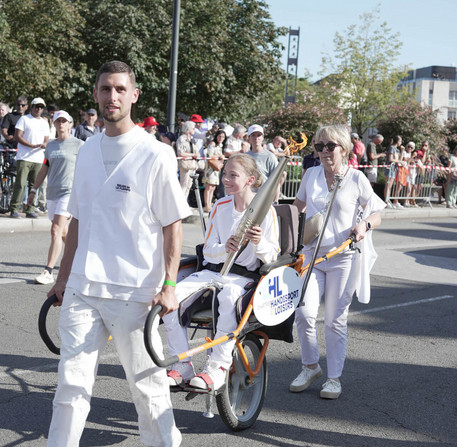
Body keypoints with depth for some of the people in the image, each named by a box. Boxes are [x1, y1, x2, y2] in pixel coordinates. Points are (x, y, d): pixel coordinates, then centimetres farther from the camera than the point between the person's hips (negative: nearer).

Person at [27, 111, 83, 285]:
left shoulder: (78, 144, -1)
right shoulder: (50, 145, 15)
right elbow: (44, 169, 22)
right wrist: (33, 190, 21)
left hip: (69, 192, -6)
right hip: (52, 193, 6)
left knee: (56, 230, -15)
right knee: (63, 232, 11)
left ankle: (48, 272, -17)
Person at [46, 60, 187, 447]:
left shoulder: (155, 155, -6)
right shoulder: (87, 150, 10)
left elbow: (173, 226, -6)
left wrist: (169, 286, -12)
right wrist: (64, 276, 16)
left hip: (134, 292, -4)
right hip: (82, 289, 4)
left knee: (148, 385, 8)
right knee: (72, 382, 5)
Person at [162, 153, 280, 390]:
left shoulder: (265, 210, -2)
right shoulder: (220, 206, 9)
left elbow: (271, 257, -3)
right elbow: (208, 250, 6)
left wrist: (259, 243, -26)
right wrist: (225, 248, -18)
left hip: (244, 276, -4)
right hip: (212, 271, 4)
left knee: (229, 297, -41)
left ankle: (218, 366, -29)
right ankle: (182, 364, -15)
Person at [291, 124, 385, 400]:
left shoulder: (356, 179, -3)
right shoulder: (311, 175, 7)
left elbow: (376, 214, 2)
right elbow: (298, 206, 24)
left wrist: (364, 225, -18)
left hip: (343, 257, -3)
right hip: (312, 253, 3)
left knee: (336, 320, 3)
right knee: (304, 313, -9)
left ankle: (334, 377, 17)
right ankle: (311, 367, 14)